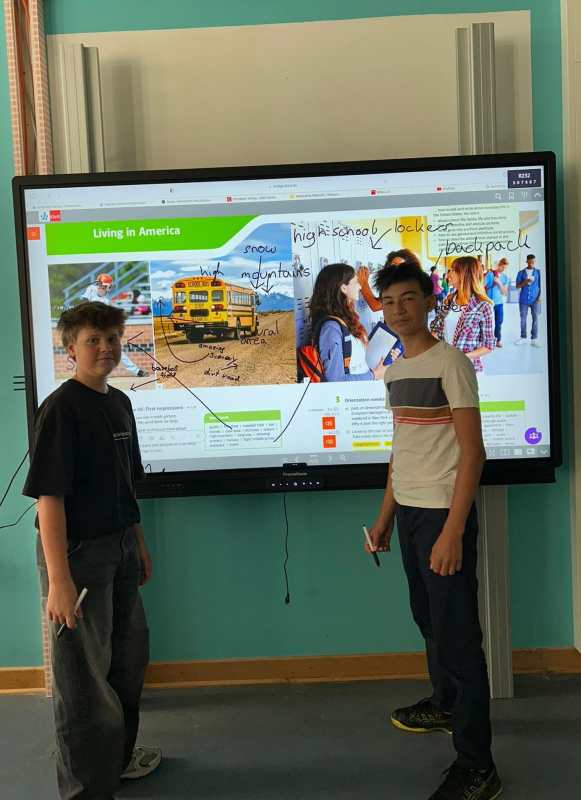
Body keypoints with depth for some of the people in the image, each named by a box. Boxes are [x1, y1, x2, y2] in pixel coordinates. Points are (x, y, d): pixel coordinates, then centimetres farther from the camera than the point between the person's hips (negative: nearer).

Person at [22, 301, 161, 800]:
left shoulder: (119, 402, 7)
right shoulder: (61, 408, -17)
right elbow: (49, 497, -22)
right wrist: (58, 579, -25)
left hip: (119, 548, 9)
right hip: (77, 552, -9)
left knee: (129, 658, 22)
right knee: (85, 674, 4)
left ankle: (119, 757, 44)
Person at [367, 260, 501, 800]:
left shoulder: (451, 362, -12)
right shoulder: (395, 371, 11)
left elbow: (472, 451, -15)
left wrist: (453, 530, -21)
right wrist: (386, 514, 17)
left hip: (443, 513, -8)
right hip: (408, 512, 8)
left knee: (457, 633, -2)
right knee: (428, 618, 21)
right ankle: (444, 705, 43)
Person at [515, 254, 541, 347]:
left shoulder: (538, 272, 4)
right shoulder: (521, 272, 5)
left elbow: (541, 285, 4)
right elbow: (517, 286, 3)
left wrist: (540, 296, -7)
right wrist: (525, 282, -15)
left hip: (534, 299, -1)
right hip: (523, 300, 1)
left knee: (535, 318, -1)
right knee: (523, 319, 6)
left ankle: (534, 339, 3)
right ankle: (523, 337, 17)